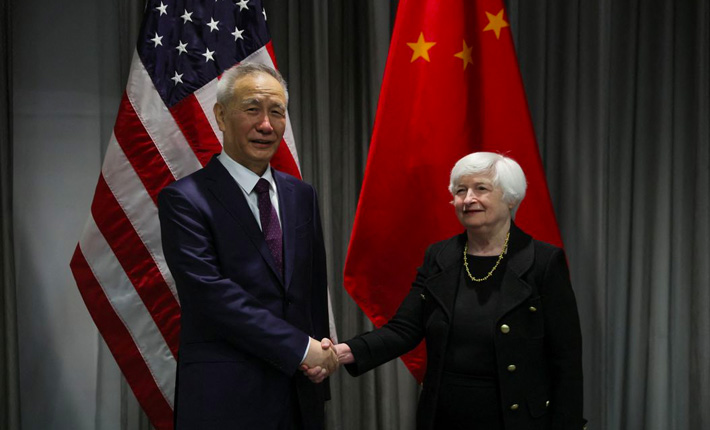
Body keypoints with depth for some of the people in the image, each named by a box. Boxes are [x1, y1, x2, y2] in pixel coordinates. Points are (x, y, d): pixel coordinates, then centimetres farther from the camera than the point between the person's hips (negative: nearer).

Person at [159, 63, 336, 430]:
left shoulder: (301, 196, 10)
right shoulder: (184, 199, -9)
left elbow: (314, 289, 12)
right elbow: (210, 293, -18)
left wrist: (321, 361, 1)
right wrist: (300, 348, -16)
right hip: (226, 400, -5)